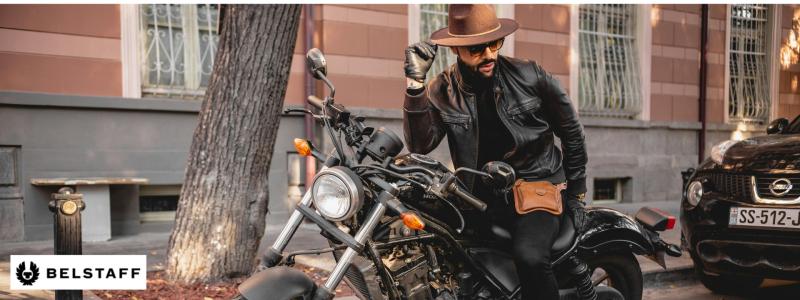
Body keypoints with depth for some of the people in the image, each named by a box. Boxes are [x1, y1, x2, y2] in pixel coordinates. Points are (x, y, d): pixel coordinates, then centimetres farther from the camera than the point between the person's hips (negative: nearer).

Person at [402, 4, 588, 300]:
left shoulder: (529, 76, -6)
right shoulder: (443, 91, -3)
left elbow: (571, 132, 5)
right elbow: (420, 144, -17)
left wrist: (576, 192, 7)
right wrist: (415, 83, -26)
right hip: (483, 194, 3)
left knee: (529, 256, -29)